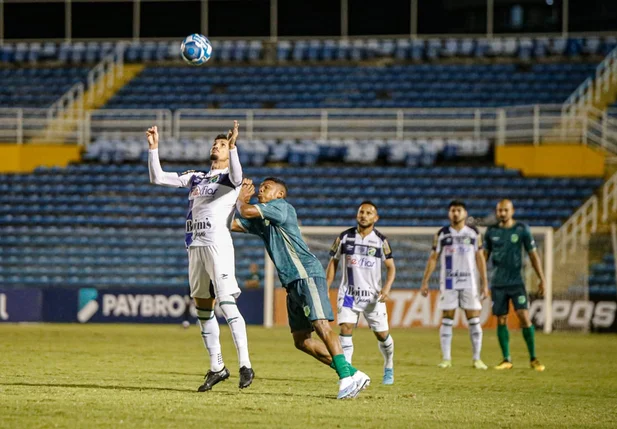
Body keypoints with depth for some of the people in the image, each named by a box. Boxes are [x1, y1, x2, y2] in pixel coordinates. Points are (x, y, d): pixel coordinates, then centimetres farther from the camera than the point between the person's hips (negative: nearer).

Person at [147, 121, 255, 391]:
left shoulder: (230, 178, 3)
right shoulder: (196, 178, 21)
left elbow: (237, 177, -23)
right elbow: (157, 178, 19)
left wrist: (233, 146, -38)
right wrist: (153, 148, 7)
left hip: (219, 245, -7)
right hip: (195, 246, 7)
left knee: (227, 304, -16)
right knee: (202, 307, 8)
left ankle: (245, 365, -16)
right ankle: (217, 367, 17)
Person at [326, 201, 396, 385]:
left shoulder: (381, 240, -1)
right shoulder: (345, 237, 0)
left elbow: (391, 267, 0)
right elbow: (333, 262, 8)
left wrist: (387, 287, -17)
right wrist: (326, 287, 0)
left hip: (373, 295, 0)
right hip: (349, 293, 0)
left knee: (382, 334, 4)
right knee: (346, 328, -17)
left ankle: (389, 368, 30)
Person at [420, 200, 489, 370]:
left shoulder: (474, 233, 6)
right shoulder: (442, 234, 4)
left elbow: (480, 259, 8)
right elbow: (433, 258, 7)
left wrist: (485, 284, 5)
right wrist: (425, 282, 2)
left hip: (470, 283, 0)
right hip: (448, 284, 0)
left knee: (474, 320, -2)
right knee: (447, 320, -2)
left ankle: (477, 359, 5)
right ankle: (446, 358, 3)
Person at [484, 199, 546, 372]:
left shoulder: (522, 229, 0)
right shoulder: (491, 231, 5)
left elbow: (533, 255, 2)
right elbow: (484, 256, 11)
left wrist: (542, 279, -3)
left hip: (516, 282, -2)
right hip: (497, 284, 2)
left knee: (524, 317, -11)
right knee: (501, 321, 2)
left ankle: (533, 359, -1)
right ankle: (506, 360, 10)